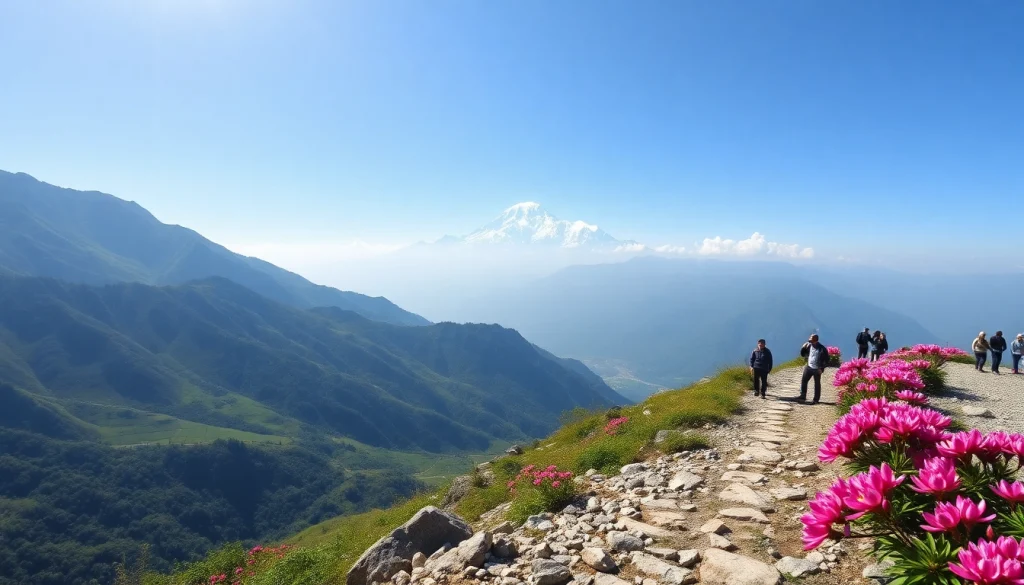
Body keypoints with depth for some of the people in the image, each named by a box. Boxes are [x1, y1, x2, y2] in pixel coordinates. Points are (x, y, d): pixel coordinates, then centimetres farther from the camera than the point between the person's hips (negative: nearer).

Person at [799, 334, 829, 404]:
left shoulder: (822, 349, -13)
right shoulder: (809, 346, 0)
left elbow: (826, 360, -7)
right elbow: (803, 354, 10)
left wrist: (822, 369, -13)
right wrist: (803, 348, -8)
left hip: (817, 369, -4)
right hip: (809, 367, 4)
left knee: (817, 384, 6)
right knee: (803, 381, 1)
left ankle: (816, 400, 14)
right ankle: (802, 397, 10)